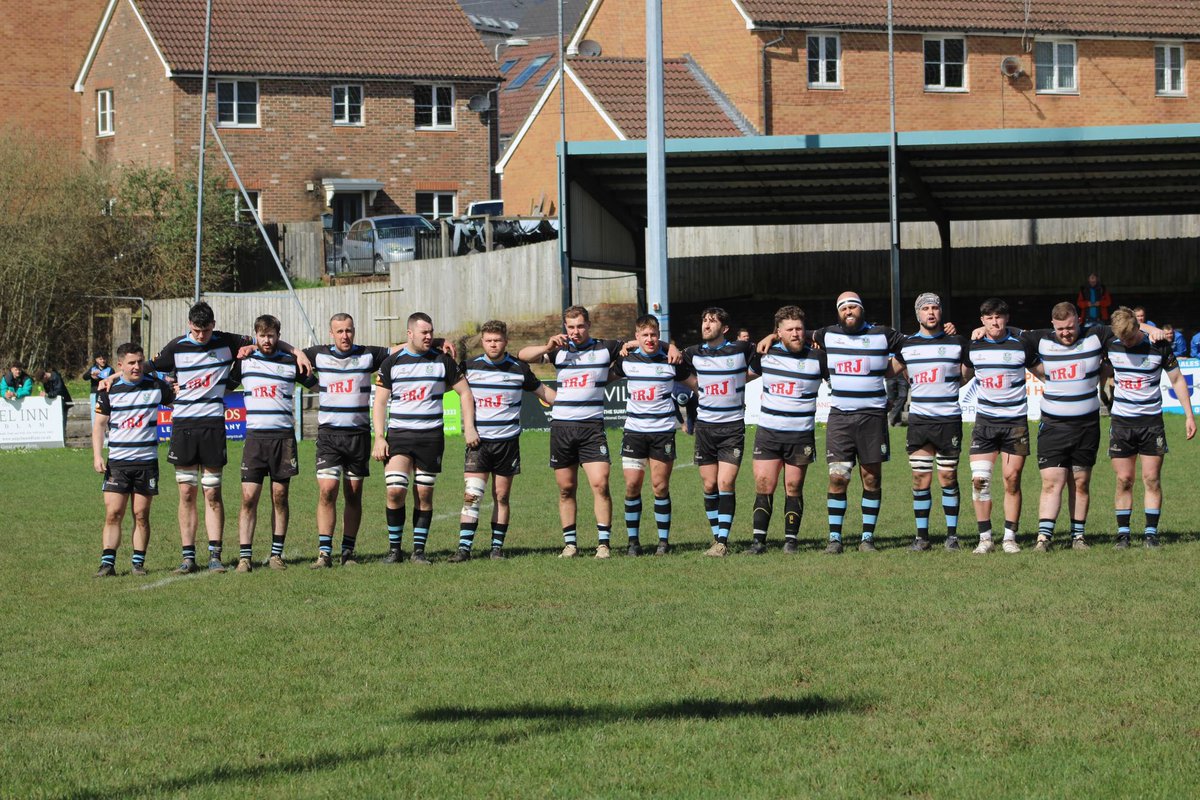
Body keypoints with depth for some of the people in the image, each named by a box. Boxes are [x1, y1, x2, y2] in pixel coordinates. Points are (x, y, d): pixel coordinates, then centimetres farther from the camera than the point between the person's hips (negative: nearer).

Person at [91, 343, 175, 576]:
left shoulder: (156, 386, 3)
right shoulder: (109, 390, 1)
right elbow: (99, 423, 6)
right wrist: (97, 455, -5)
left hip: (147, 461, 1)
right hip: (117, 462, 0)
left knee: (141, 515, 2)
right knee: (113, 514, -6)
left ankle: (138, 562, 8)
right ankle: (107, 563, -5)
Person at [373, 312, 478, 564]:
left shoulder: (442, 361, 4)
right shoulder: (391, 363, 2)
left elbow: (465, 392, 10)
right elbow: (380, 401, 4)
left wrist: (469, 428, 1)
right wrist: (379, 438, -4)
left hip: (431, 436, 1)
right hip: (398, 434, -1)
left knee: (425, 495, 2)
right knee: (395, 490, -14)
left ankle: (419, 550, 10)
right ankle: (394, 548, -1)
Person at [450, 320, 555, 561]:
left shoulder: (519, 369, 3)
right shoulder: (469, 367, 2)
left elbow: (543, 391, 16)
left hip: (507, 441, 1)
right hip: (478, 441, -1)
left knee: (501, 497, 5)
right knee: (471, 495, -10)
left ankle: (497, 547, 14)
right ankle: (464, 548, -10)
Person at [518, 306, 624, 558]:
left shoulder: (605, 348, 5)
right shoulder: (560, 350, 10)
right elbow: (523, 355, 7)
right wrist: (547, 347, -8)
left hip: (592, 426, -2)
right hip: (561, 426, 2)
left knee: (600, 484, -12)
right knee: (566, 488, 4)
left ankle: (604, 543, -8)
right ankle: (570, 543, 12)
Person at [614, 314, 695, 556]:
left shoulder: (671, 361, -2)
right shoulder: (626, 360, 3)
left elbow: (696, 383, 9)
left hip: (663, 431, -2)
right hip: (634, 430, 2)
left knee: (660, 487, -1)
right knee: (632, 486, -2)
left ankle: (664, 541, 9)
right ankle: (633, 541, 7)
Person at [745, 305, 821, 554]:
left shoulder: (816, 358, -4)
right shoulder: (765, 354, 3)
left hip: (800, 435, -2)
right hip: (767, 431, 2)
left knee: (793, 488, 2)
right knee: (763, 487, -2)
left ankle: (791, 539, 11)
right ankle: (759, 540, 1)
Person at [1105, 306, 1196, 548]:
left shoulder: (1158, 347, -8)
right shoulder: (1111, 347, -3)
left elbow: (1177, 379, 1)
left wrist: (1189, 415, 0)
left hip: (1151, 420, -2)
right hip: (1122, 421, 2)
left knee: (1152, 479, -4)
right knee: (1124, 480, 0)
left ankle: (1151, 532, 1)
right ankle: (1123, 532, 6)